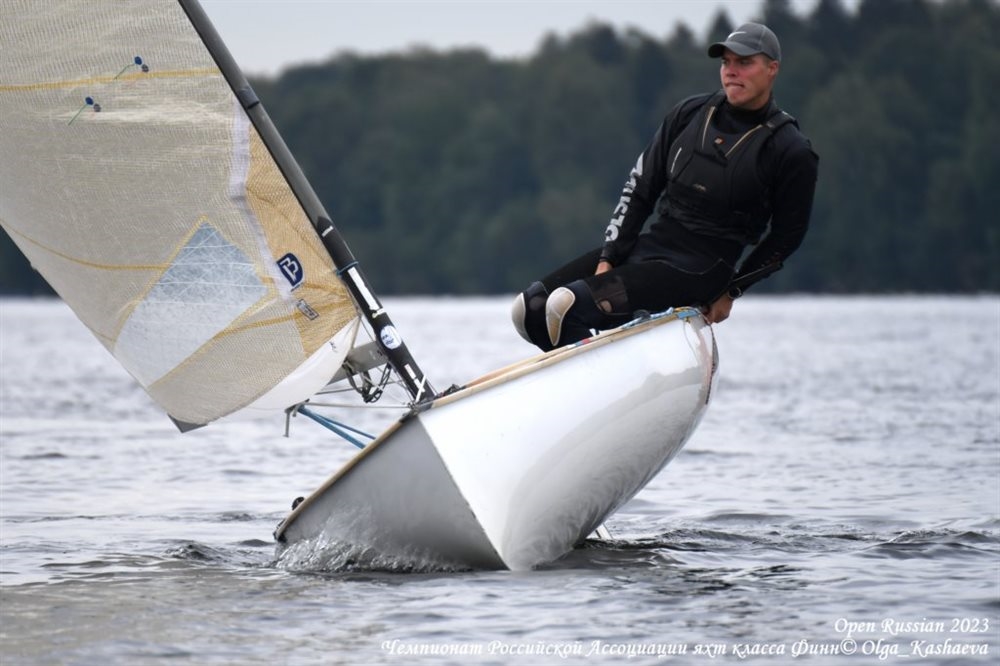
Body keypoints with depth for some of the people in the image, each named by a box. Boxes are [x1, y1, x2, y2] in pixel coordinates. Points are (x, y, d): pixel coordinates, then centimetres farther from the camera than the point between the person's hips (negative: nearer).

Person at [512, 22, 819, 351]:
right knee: (528, 308, -4)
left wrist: (731, 291, -2)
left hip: (699, 269, -7)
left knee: (567, 306, -28)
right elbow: (640, 188, 8)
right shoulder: (689, 114, 5)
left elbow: (787, 235, 0)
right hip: (648, 244, 7)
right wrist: (607, 260, -1)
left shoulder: (791, 152, -8)